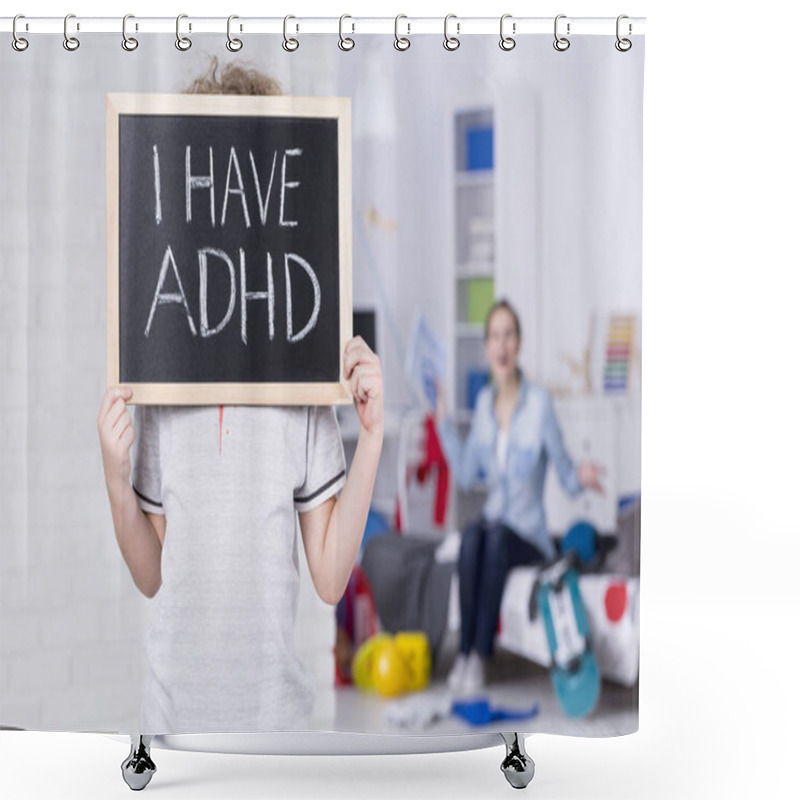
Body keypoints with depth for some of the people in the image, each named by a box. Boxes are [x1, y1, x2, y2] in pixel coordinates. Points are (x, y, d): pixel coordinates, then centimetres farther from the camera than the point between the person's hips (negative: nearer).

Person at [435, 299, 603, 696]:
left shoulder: (539, 401, -12)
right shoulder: (484, 401, 5)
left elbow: (566, 476, -8)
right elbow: (466, 475, 9)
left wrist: (581, 477, -30)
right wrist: (443, 422, 5)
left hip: (529, 537, -3)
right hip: (493, 522, 4)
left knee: (497, 536, -35)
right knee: (471, 536, -31)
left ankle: (481, 655, -32)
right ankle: (464, 652, -29)